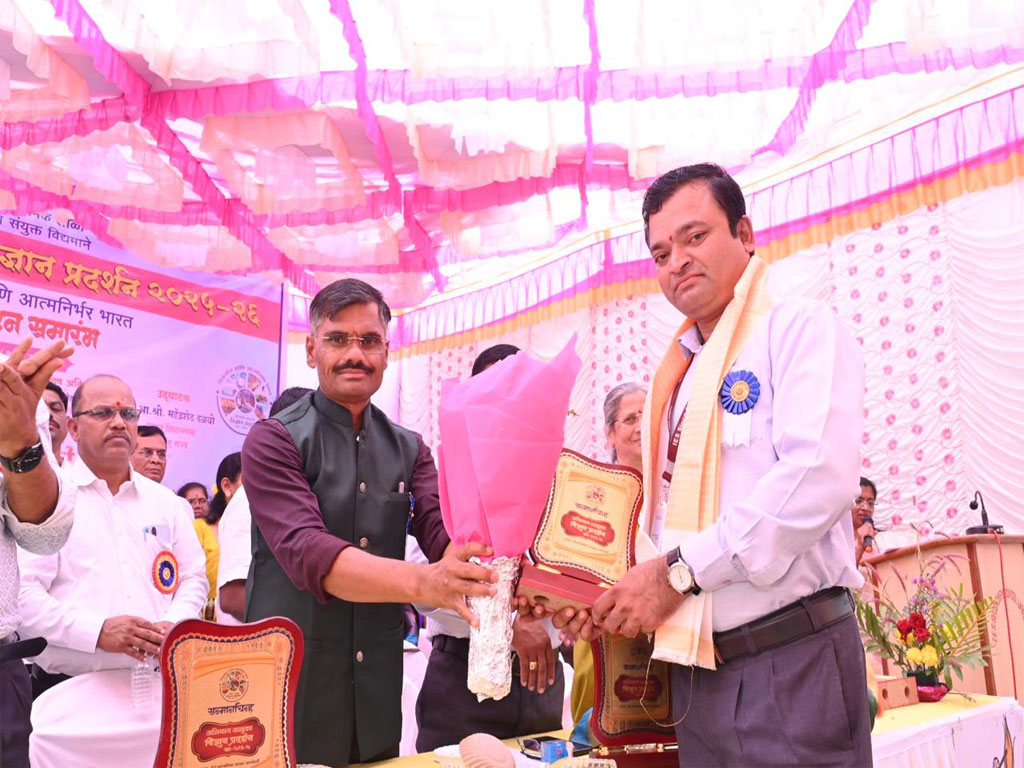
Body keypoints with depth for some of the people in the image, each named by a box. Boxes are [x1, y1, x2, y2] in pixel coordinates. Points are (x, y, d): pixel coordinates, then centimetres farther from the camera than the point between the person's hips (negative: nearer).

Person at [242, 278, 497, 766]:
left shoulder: (409, 450, 7)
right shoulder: (274, 441, -8)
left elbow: (445, 533, -9)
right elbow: (308, 553, -23)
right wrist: (421, 582, -39)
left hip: (377, 699, 4)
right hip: (289, 689, -4)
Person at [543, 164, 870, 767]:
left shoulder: (800, 328, -6)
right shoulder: (679, 376, 16)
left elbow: (820, 475, -22)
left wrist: (681, 570, -19)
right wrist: (617, 597, 2)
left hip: (792, 662, -7)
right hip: (697, 668, 7)